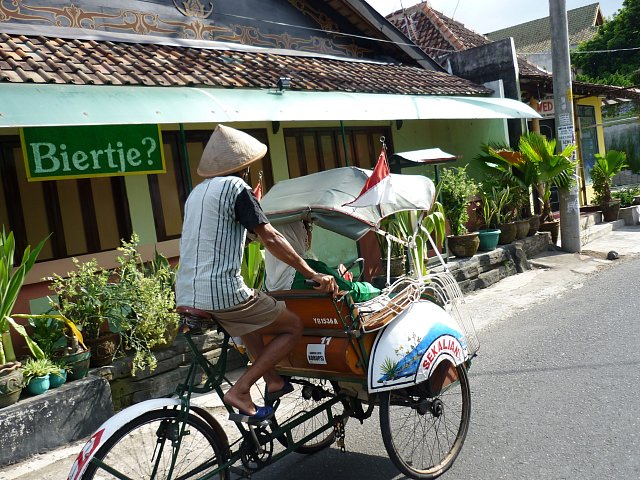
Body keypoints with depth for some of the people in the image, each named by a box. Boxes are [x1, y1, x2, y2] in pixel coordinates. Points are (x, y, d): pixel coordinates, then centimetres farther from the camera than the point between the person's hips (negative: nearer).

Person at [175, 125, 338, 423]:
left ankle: (273, 381, 28)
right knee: (294, 327, 6)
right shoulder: (235, 186, -7)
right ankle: (239, 392, -2)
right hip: (222, 292, -9)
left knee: (253, 318, 34)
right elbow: (270, 238, -12)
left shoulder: (198, 191, 18)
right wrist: (313, 275, -7)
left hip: (186, 295, 9)